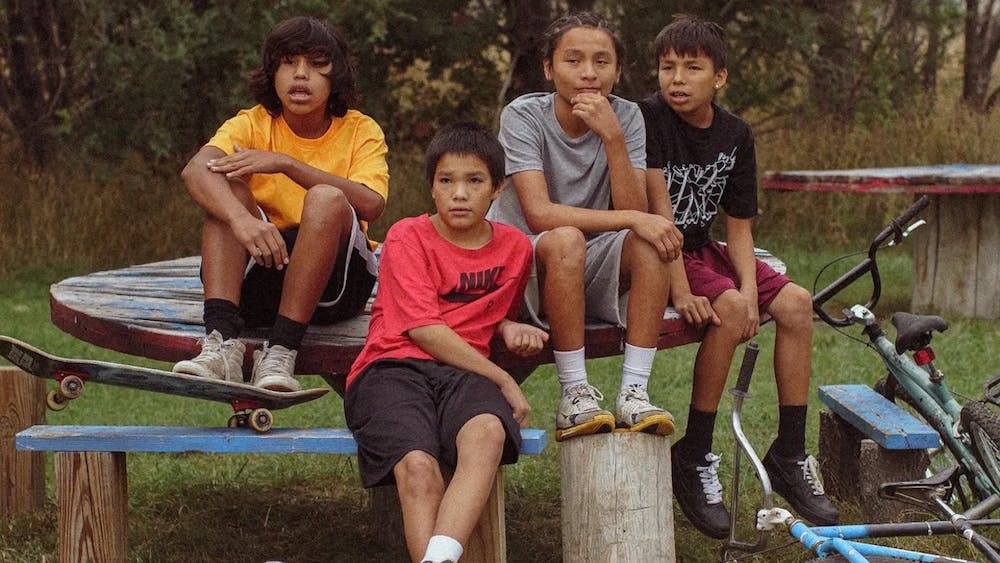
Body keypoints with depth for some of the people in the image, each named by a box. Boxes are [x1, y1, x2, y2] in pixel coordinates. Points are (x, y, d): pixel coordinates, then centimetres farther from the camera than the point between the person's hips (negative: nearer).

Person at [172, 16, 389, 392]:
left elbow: (371, 205, -21)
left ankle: (280, 353, -36)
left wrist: (286, 163, -26)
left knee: (326, 198, -28)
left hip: (335, 280, -1)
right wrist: (241, 218, -43)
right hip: (261, 273, 2)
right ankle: (221, 342, -38)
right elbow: (194, 170, -22)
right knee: (225, 188, -21)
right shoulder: (252, 125, 0)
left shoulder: (360, 131, 0)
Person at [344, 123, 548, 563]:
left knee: (488, 432, -35)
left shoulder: (515, 247, 17)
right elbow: (423, 329, -6)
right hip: (391, 369, -2)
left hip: (462, 373, 3)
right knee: (418, 466, -34)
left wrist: (511, 329, 9)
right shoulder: (407, 237, 3)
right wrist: (503, 380, -6)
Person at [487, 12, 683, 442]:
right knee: (566, 240, -35)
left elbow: (633, 212, -14)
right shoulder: (523, 116, -13)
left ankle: (634, 392, -26)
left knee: (654, 238, -25)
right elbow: (539, 215, -25)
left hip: (591, 277, 4)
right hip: (522, 266, -4)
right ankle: (575, 396, -28)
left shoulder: (626, 117, -2)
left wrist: (612, 137, -25)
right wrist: (631, 220, -30)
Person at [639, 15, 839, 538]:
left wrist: (750, 286, -16)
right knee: (728, 307, -30)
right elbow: (658, 206, -21)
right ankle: (693, 456, -18)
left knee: (796, 301, -12)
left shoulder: (735, 134, 1)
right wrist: (680, 290, -27)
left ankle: (790, 455, -3)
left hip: (702, 248, 6)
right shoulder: (649, 117, -15)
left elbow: (739, 226, 1)